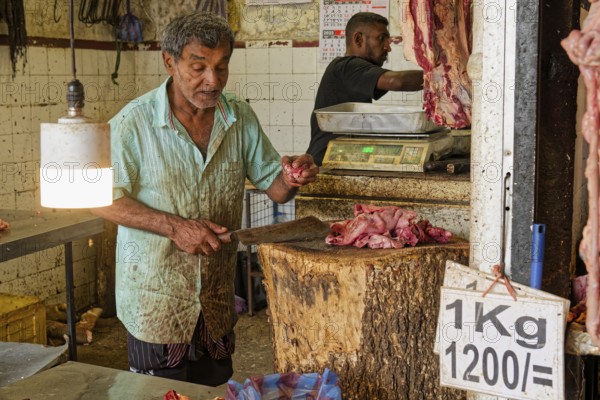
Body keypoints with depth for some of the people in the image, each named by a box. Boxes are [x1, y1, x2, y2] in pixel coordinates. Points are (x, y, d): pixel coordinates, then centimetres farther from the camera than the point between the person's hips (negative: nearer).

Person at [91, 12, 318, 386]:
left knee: (216, 389, 18)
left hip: (218, 299, 4)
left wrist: (290, 179, -18)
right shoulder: (134, 122, -13)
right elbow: (105, 199, -13)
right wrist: (175, 226, -23)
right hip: (155, 298, -4)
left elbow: (272, 185, 6)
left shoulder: (241, 118, 0)